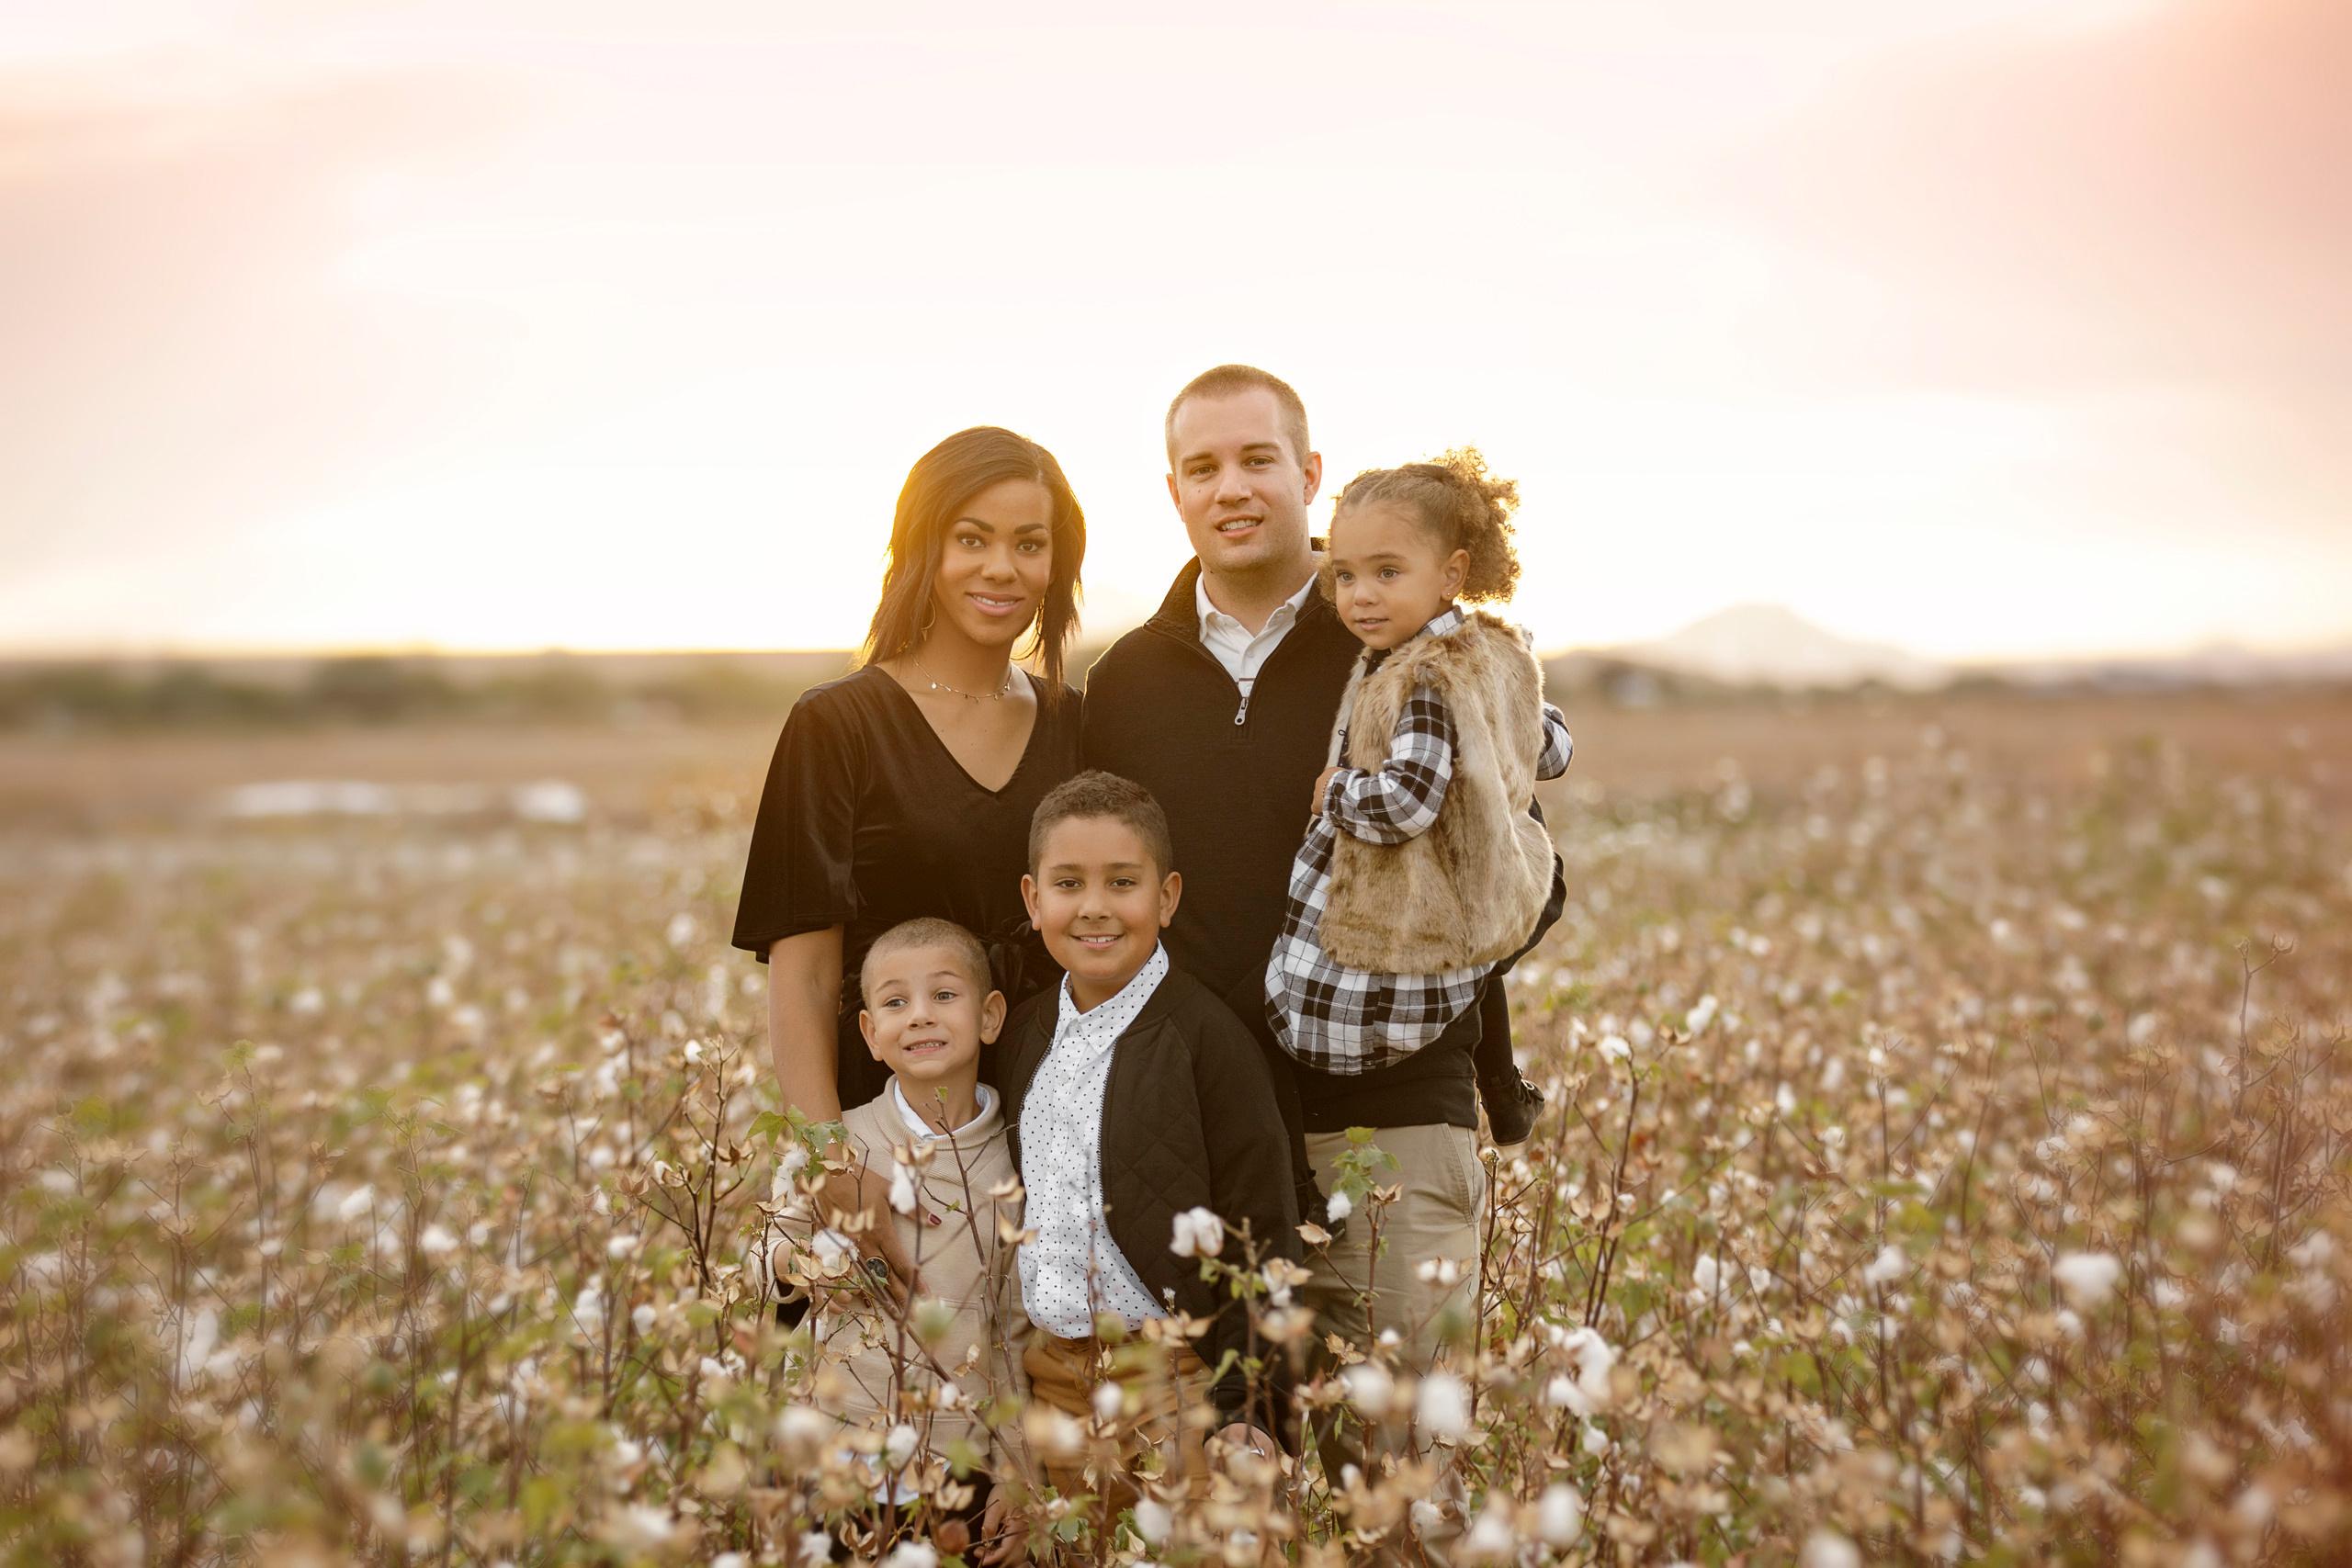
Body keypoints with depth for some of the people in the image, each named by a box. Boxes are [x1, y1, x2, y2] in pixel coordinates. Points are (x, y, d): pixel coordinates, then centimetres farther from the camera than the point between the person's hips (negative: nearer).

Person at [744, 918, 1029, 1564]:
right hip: (850, 1461, 0)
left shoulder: (1016, 1163, -3)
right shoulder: (839, 1143, -5)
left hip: (969, 1464, 0)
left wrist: (1017, 1481, 2)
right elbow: (764, 1254, 7)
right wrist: (796, 1263, -16)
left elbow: (1023, 1333, 3)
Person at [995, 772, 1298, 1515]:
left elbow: (1258, 1234, -12)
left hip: (1175, 1373, -5)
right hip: (1053, 1375, 6)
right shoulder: (1026, 1034, 6)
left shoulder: (1206, 1038, -13)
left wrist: (1244, 1405, -13)